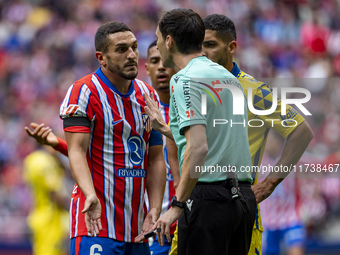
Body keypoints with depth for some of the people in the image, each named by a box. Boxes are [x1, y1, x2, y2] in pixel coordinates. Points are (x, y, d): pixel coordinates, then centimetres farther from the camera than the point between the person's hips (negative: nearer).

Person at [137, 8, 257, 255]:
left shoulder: (185, 79, -10)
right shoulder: (229, 77, 17)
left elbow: (198, 149, -21)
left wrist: (176, 206, -18)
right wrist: (164, 128, 35)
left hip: (208, 196, -8)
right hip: (243, 196, 9)